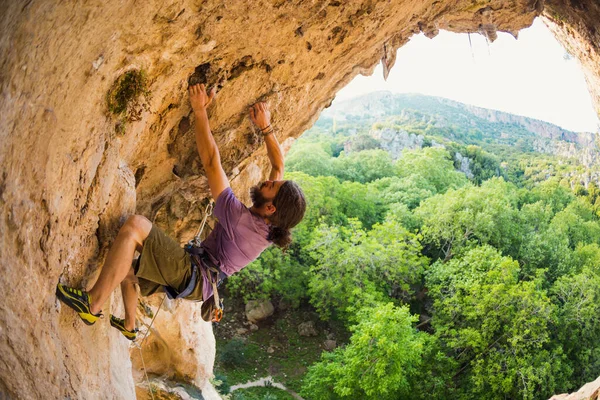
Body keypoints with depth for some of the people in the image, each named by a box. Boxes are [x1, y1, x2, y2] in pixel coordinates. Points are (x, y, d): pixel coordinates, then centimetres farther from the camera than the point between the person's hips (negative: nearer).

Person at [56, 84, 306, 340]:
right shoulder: (272, 225, -5)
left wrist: (200, 110, -25)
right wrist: (265, 127, 3)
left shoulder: (241, 220, -28)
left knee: (135, 226, -26)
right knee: (126, 267, 26)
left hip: (191, 276, -9)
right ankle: (129, 326, 45)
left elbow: (211, 162, -29)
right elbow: (278, 164, 8)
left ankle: (92, 304, -24)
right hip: (199, 281, 9)